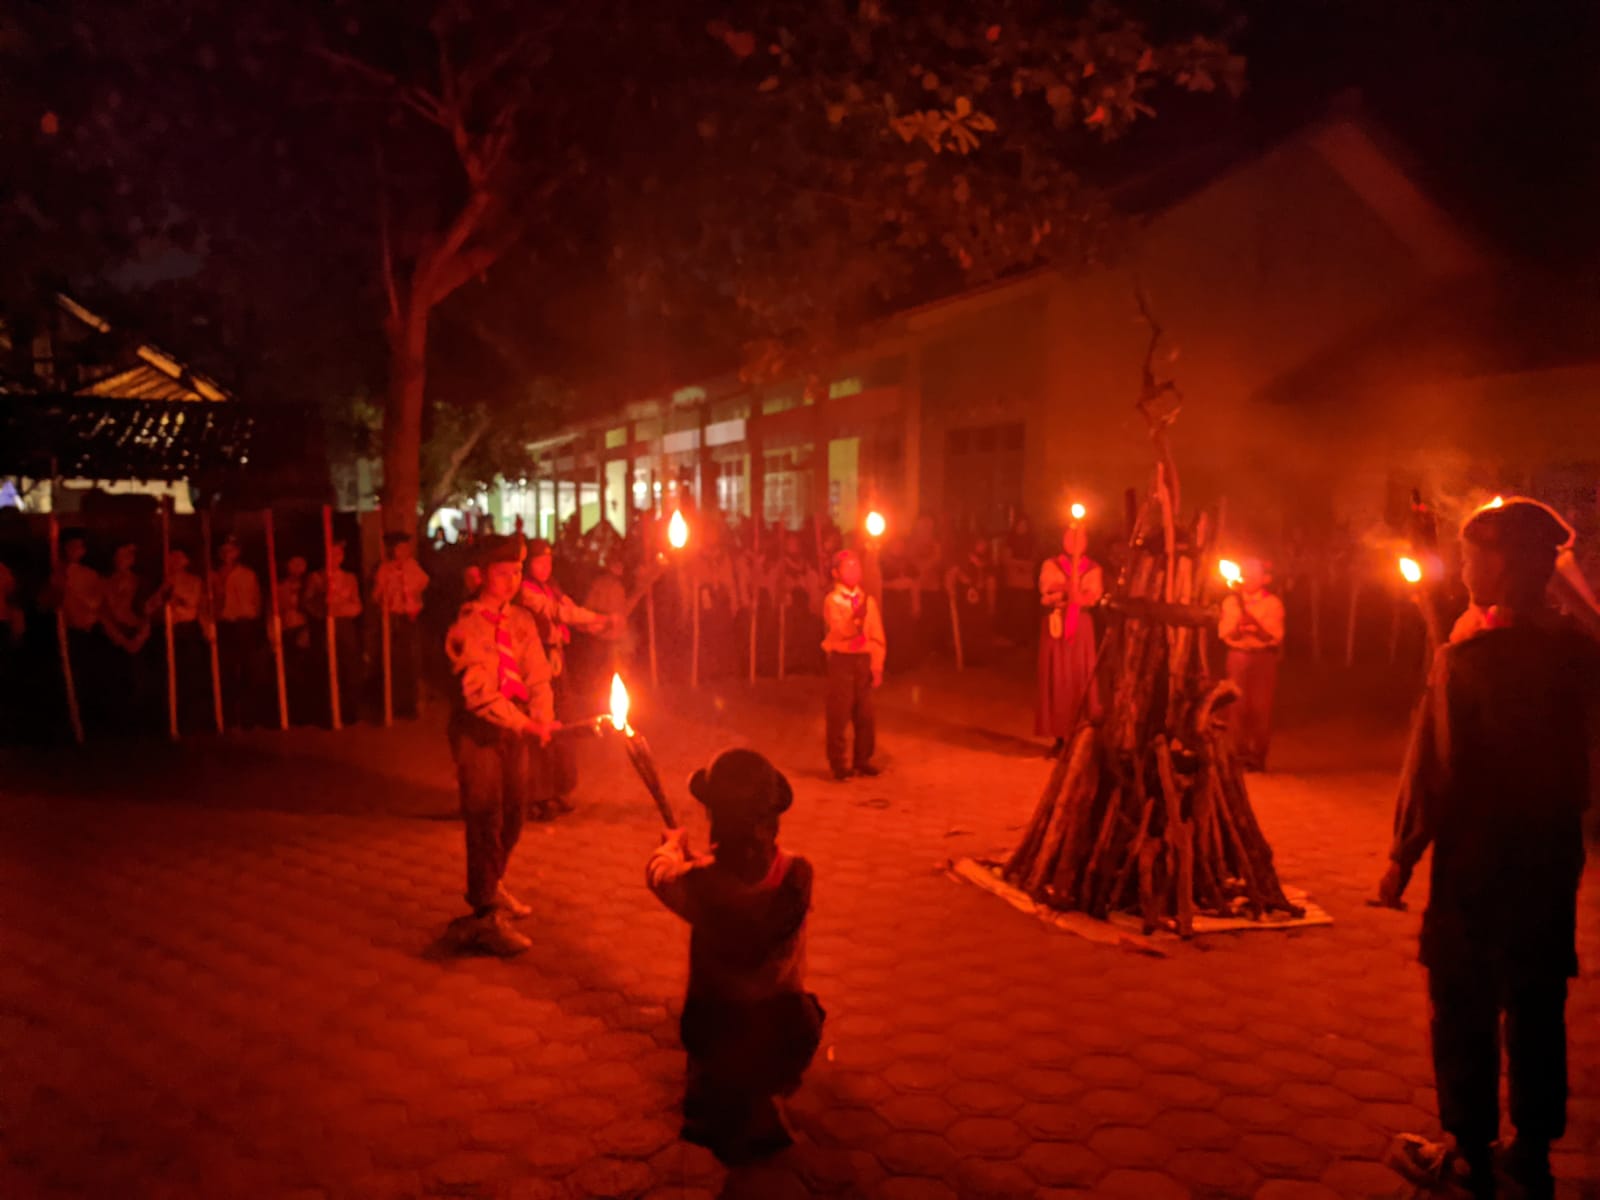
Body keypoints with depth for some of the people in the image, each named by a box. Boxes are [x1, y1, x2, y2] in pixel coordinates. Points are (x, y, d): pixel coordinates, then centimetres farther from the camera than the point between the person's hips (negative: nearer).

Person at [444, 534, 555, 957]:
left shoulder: (522, 620, 8)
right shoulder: (467, 624, -11)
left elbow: (538, 676, 3)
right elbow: (478, 690, -19)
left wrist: (541, 720, -16)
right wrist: (524, 724, -26)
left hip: (517, 727, 6)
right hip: (478, 729, -6)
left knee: (512, 815, 13)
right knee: (485, 818, -6)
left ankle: (492, 887, 36)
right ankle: (484, 917, -1)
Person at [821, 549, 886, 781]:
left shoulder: (868, 600, 7)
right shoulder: (832, 600, -5)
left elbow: (877, 637, 7)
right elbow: (841, 630, -20)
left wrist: (877, 667, 0)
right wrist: (856, 615, -37)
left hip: (864, 660, 4)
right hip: (841, 660, -4)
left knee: (865, 714, 8)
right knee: (839, 713, -2)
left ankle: (862, 759, 20)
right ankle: (838, 763, 8)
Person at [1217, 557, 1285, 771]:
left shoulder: (1273, 603, 2)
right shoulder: (1231, 601, 10)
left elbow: (1276, 636, -6)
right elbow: (1224, 632, 2)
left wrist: (1256, 626, -22)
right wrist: (1237, 626, -18)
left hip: (1264, 658, -2)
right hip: (1238, 656, 2)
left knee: (1261, 708, -6)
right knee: (1238, 706, -3)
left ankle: (1258, 757, -1)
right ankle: (1240, 755, 3)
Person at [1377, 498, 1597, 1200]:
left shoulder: (1466, 660, -18)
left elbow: (1435, 771, -15)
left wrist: (1404, 855, -6)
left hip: (1477, 860, -6)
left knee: (1466, 1011, 7)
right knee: (1537, 1010, 15)